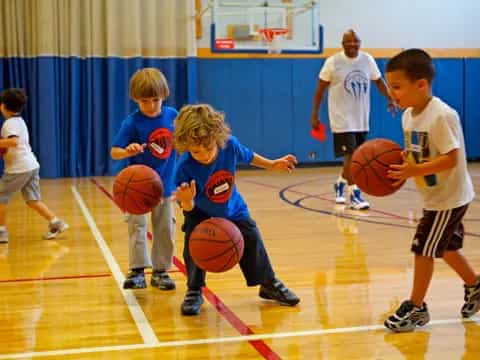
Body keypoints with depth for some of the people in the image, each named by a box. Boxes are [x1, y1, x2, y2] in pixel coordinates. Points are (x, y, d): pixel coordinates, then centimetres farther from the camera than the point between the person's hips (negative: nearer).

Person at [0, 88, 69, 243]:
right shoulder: (19, 121, 18)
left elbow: (13, 142, -30)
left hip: (19, 168, -9)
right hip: (31, 165, 9)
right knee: (32, 200, 9)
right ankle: (55, 223, 0)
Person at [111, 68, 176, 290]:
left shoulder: (172, 115, -3)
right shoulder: (132, 123, -15)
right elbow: (114, 152, -21)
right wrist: (128, 152, -39)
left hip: (165, 184, 4)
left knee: (165, 229, 9)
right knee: (137, 226, -8)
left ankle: (160, 271, 20)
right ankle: (137, 270, -4)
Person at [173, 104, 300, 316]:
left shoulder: (230, 145, -27)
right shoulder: (184, 168, -34)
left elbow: (248, 156, -2)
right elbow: (187, 208, -30)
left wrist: (272, 165, 6)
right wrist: (187, 201, -52)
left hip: (232, 209, 3)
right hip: (200, 214, -2)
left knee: (252, 239, 2)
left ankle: (269, 284, 24)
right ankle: (194, 292, 1)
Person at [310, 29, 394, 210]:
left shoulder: (368, 59, 2)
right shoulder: (333, 62, -9)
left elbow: (378, 81, 13)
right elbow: (320, 88, -3)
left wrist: (390, 99, -4)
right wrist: (314, 115, -4)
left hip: (362, 119, 5)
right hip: (342, 119, -5)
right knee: (351, 155, -11)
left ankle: (341, 184, 37)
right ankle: (353, 194, -4)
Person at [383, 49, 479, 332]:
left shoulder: (442, 116, -26)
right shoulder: (409, 115, 0)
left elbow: (452, 159, -29)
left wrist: (414, 171, -36)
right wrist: (398, 163, -12)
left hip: (448, 197, -9)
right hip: (438, 196, 9)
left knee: (423, 250, -2)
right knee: (446, 247, 21)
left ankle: (416, 308, 13)